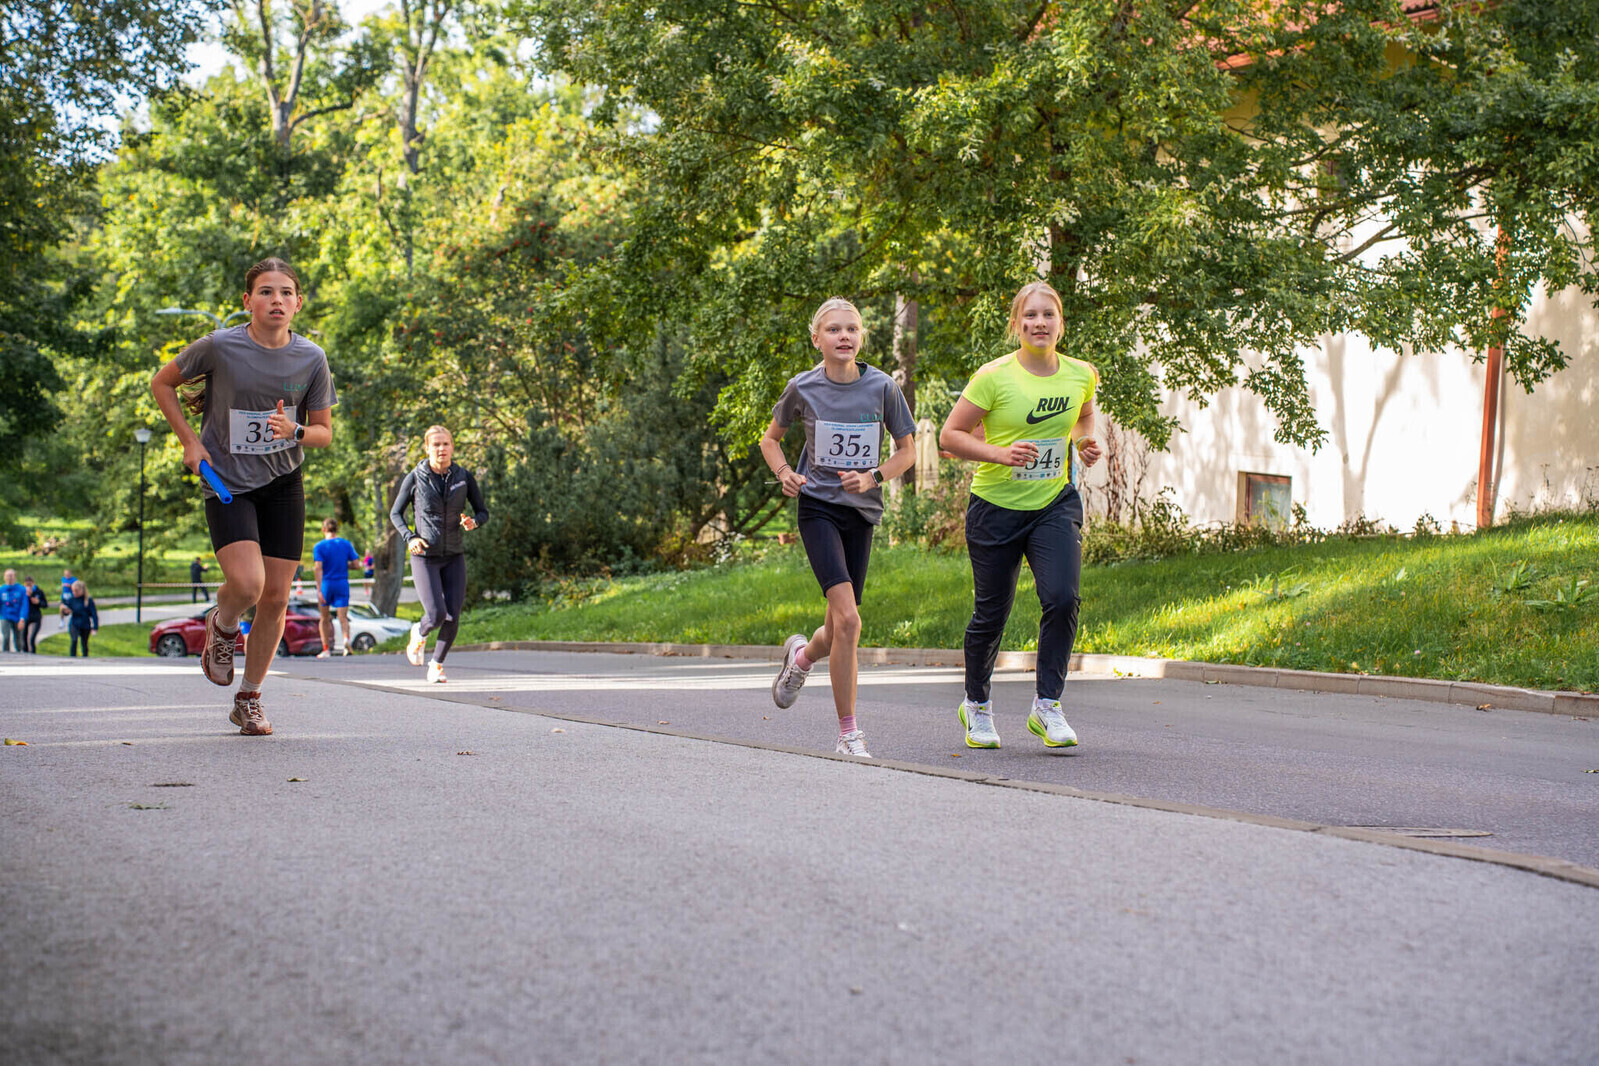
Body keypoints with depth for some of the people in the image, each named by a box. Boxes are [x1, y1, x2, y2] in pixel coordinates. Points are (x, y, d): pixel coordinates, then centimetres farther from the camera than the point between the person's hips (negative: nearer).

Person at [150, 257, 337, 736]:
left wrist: (294, 431, -18)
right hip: (227, 484, -3)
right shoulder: (219, 347, -12)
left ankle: (249, 701, 19)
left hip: (283, 485, 3)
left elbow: (324, 432, 4)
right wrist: (190, 441, -4)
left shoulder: (311, 358, -5)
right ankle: (222, 626, 16)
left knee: (276, 597, 2)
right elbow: (162, 383, 3)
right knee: (246, 583, -22)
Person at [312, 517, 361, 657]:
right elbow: (356, 564, 0)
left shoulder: (319, 547, -4)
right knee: (343, 617, -2)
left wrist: (319, 590, -18)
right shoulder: (346, 544, 4)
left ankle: (325, 649, 14)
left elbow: (318, 568, -14)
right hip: (342, 584, 1)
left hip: (326, 584, -1)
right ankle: (346, 638, -31)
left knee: (324, 619, 13)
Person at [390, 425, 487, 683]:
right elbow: (395, 513, 6)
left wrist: (473, 522, -17)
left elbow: (483, 512, 7)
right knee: (436, 615, -15)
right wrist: (410, 537, -12)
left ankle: (437, 665, 17)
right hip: (424, 557, -2)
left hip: (454, 557, 3)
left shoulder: (464, 477, 0)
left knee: (453, 616, -5)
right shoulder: (415, 478, -5)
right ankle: (419, 633, 22)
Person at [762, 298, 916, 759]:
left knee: (837, 632, 7)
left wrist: (873, 477, -11)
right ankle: (849, 733, -10)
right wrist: (784, 473, -6)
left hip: (861, 512, 3)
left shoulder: (882, 387, -3)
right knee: (848, 620, -19)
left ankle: (803, 655, 46)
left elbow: (907, 450, 7)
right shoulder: (803, 387, -3)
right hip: (818, 508, -2)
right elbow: (771, 438, 14)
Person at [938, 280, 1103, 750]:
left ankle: (1047, 705, -4)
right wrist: (1001, 454, -23)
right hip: (996, 505, -2)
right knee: (991, 613, 7)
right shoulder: (994, 376, -12)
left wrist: (1086, 443, 2)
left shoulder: (1082, 375, 1)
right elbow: (951, 435, -9)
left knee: (1062, 597, -18)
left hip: (1056, 504, 3)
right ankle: (976, 704, 31)